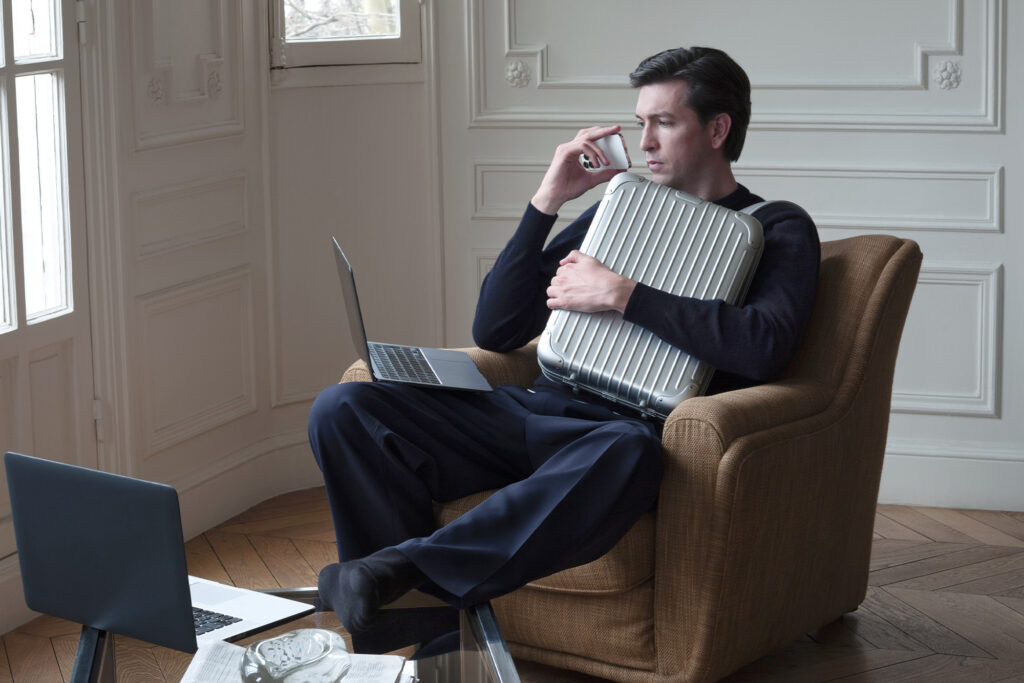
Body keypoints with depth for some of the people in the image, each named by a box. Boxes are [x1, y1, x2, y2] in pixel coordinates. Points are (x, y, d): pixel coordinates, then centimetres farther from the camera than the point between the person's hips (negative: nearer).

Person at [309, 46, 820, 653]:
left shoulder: (778, 230, 10)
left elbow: (765, 345, -15)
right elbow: (495, 331, 17)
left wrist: (622, 294, -11)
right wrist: (547, 202, 8)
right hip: (539, 411, 5)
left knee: (627, 450, -44)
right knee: (343, 408, -15)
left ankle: (400, 566, -38)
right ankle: (429, 603, -27)